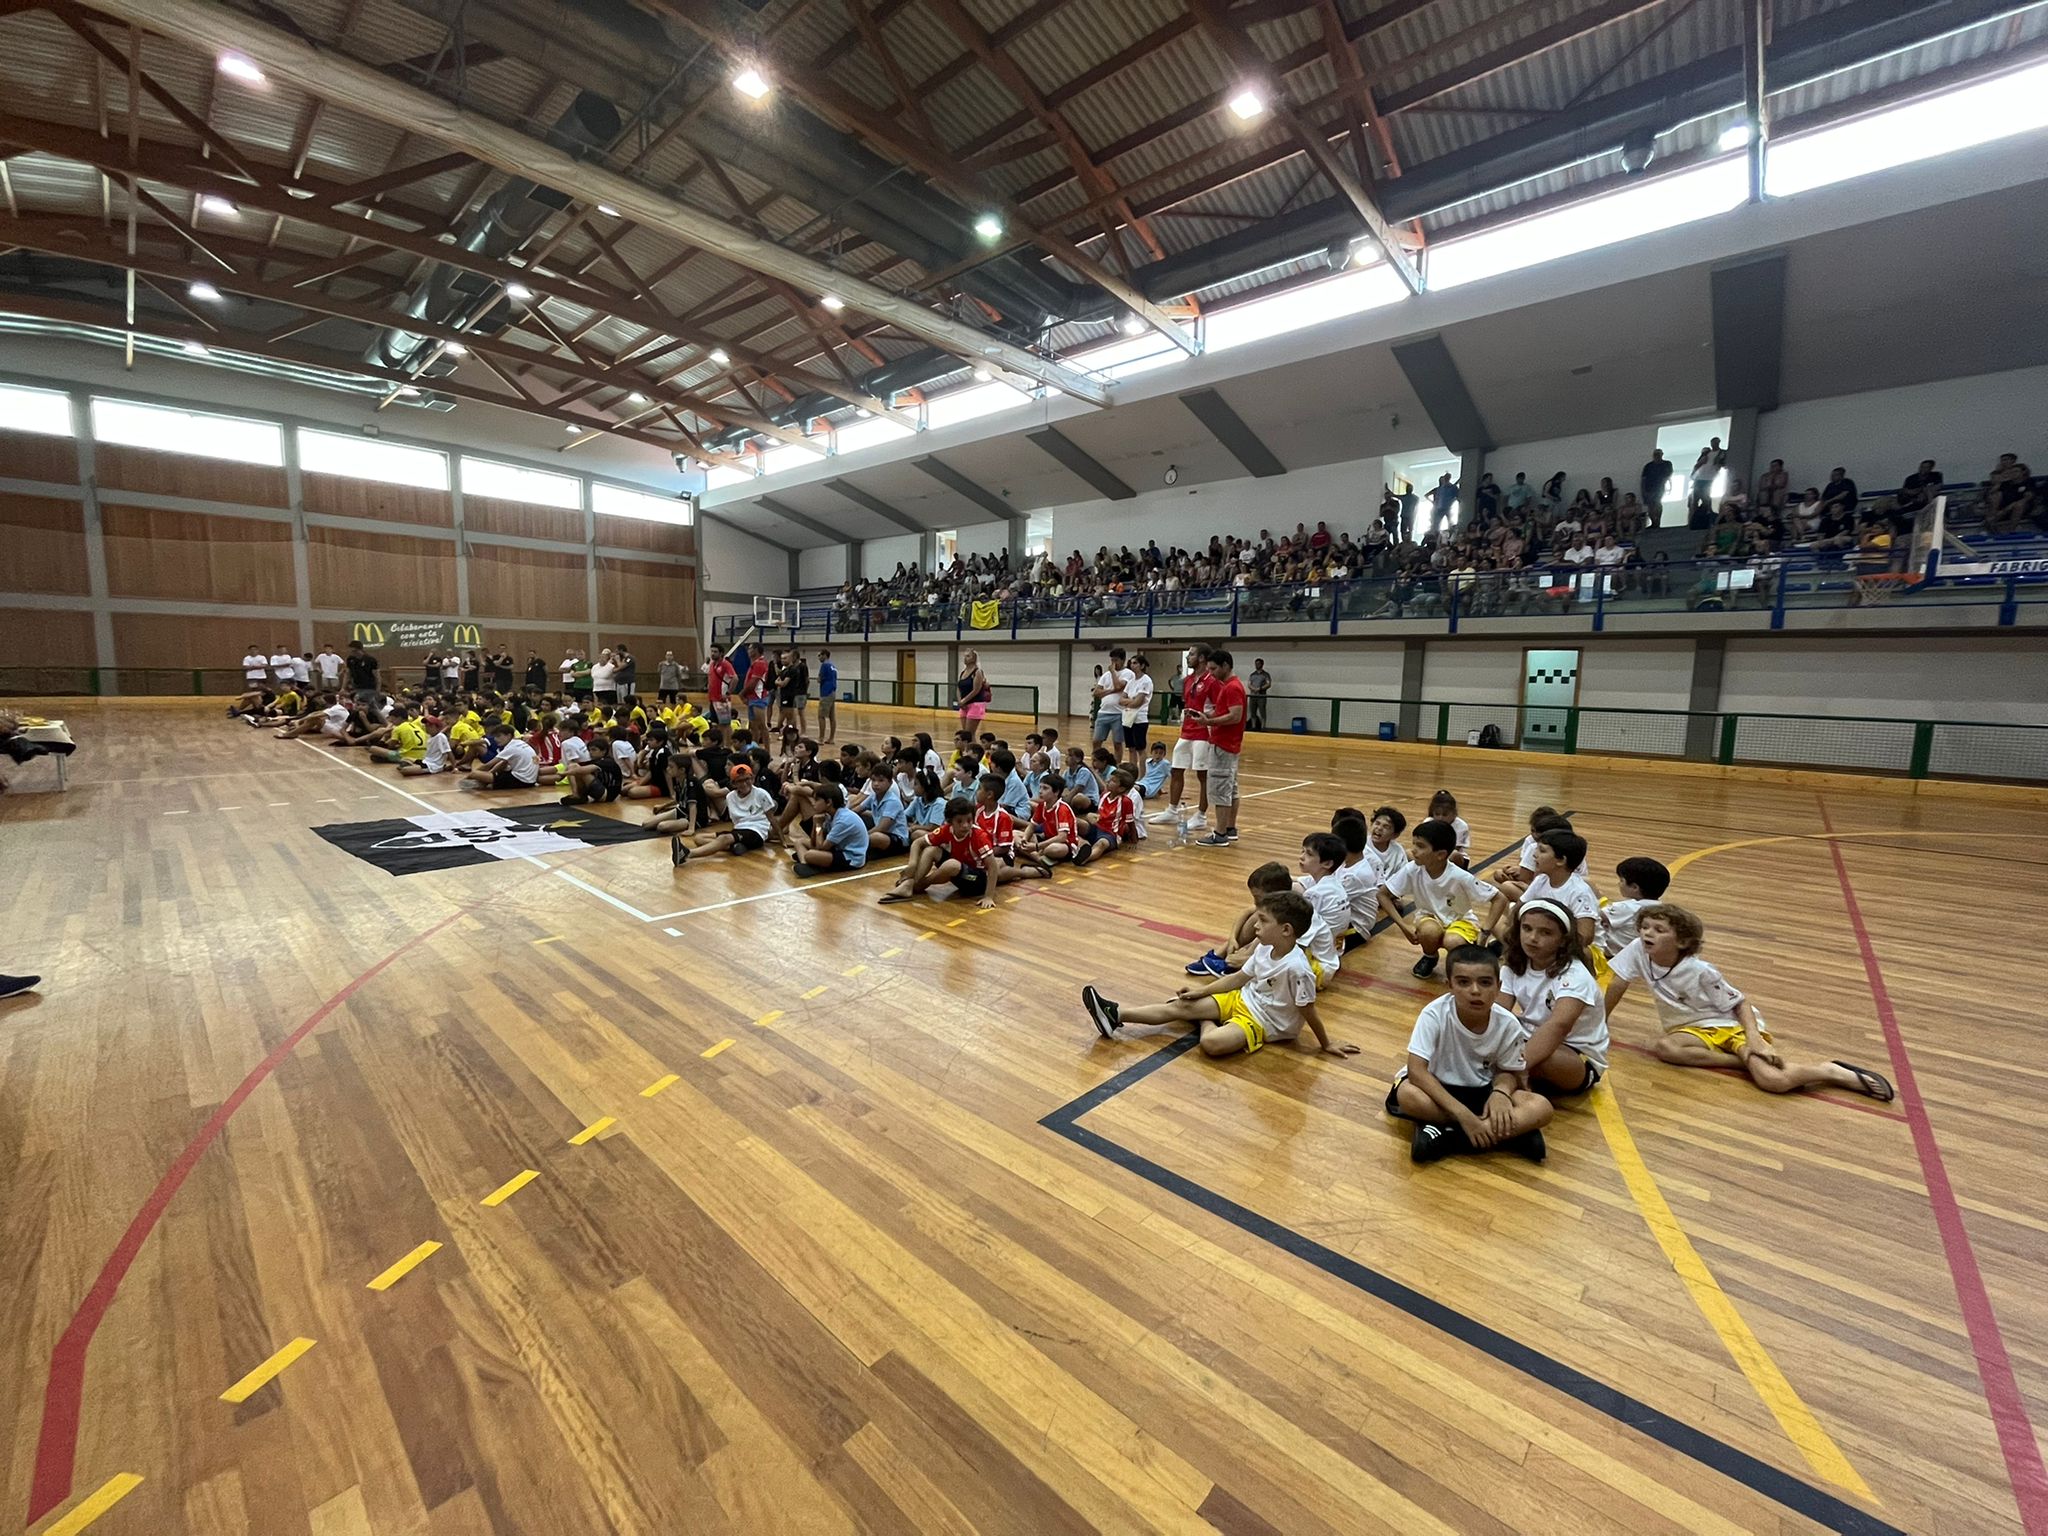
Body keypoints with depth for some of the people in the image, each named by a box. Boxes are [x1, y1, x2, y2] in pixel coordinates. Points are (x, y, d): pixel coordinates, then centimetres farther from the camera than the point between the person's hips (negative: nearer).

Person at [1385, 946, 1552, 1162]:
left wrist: (1500, 1092, -23)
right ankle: (1509, 1134, -21)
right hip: (1439, 1088, -3)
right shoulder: (1434, 1014, -25)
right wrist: (1463, 1114, -34)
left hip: (1482, 1091, 3)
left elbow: (1508, 1071, 1)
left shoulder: (1508, 1024, -15)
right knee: (1408, 1095, -35)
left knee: (1541, 1108, -22)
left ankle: (1445, 1137, -22)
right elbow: (1416, 1070, -29)